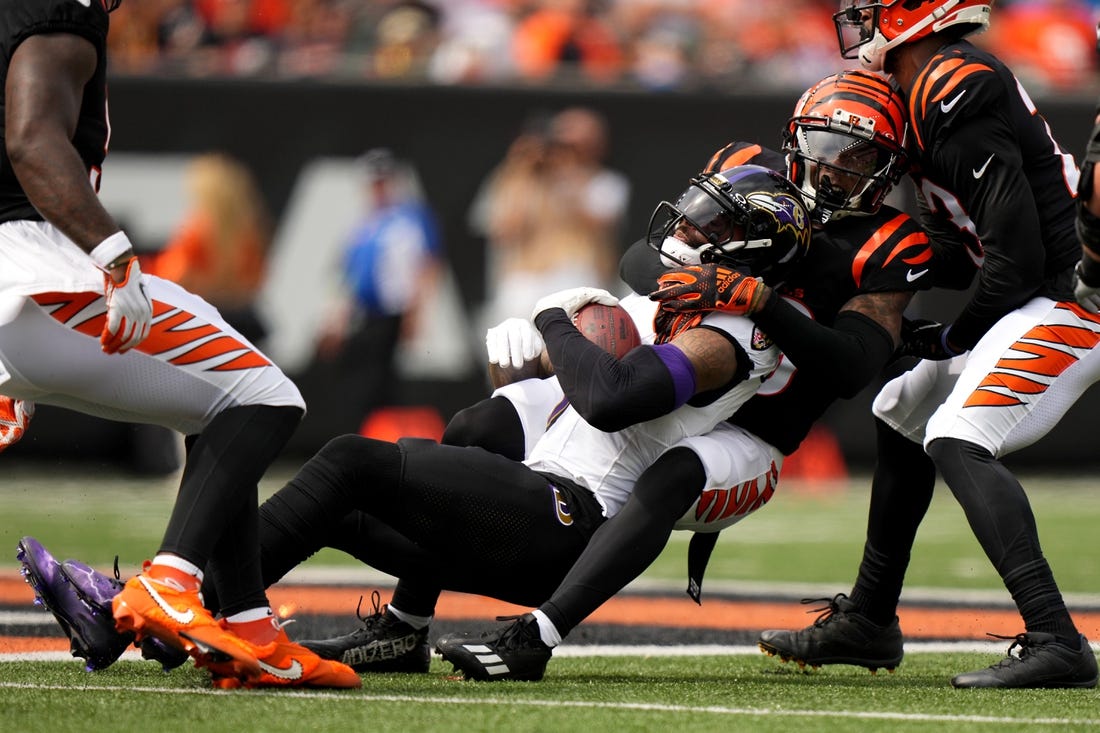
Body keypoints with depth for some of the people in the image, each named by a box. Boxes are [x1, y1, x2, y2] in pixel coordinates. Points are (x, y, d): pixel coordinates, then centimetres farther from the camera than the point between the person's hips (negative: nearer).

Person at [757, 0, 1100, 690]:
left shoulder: (957, 94, -20)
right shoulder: (933, 87, 12)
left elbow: (1017, 253, -23)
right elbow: (958, 248, 17)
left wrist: (955, 338, -8)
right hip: (1043, 296, 11)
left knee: (956, 439, -24)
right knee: (905, 411, 22)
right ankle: (868, 621, 32)